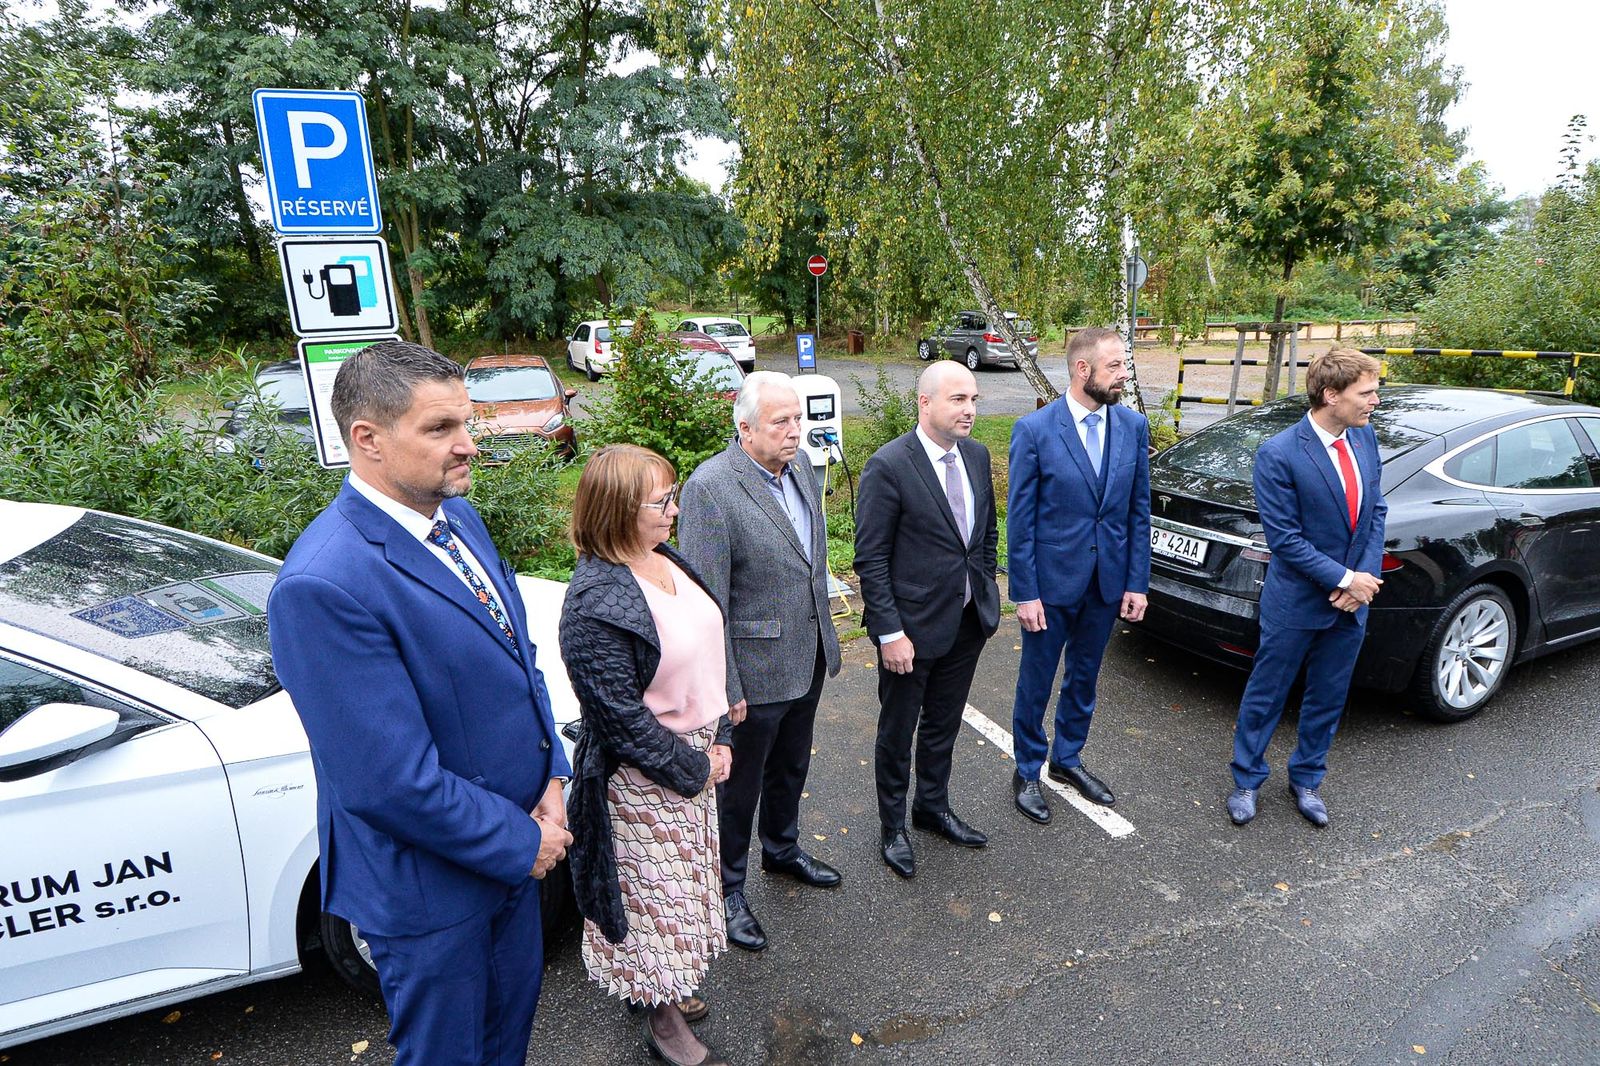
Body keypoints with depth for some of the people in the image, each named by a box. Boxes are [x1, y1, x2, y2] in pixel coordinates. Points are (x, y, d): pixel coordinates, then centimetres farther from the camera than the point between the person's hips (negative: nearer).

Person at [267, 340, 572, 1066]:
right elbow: (392, 783, -28)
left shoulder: (458, 517, -2)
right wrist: (524, 844, -16)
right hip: (430, 879, -7)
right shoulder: (325, 585, -30)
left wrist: (551, 776, -4)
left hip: (512, 844, 7)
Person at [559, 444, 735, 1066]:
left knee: (683, 879, 25)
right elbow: (620, 716, -24)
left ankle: (666, 987, 49)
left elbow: (709, 650, 7)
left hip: (696, 755, 8)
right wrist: (693, 769, -14)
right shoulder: (596, 602, -27)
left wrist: (720, 737, 2)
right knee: (654, 893, 13)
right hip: (643, 780, -8)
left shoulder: (667, 562, -1)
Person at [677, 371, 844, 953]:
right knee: (738, 786, 13)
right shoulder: (710, 487, -23)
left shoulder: (799, 466, 1)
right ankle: (726, 889, 36)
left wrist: (824, 636, 16)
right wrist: (725, 686, -19)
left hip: (808, 659, 8)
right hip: (755, 671, -7)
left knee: (790, 767, 27)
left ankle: (782, 848, 52)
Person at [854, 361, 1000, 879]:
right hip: (913, 624, -6)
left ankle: (933, 807, 45)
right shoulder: (888, 466, -20)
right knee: (898, 731, 14)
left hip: (969, 621, 6)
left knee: (943, 724, 23)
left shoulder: (976, 455, 1)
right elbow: (871, 559, -18)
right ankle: (893, 825, 36)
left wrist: (986, 593, 10)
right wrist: (890, 632, -18)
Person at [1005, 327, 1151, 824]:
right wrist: (1025, 593, -13)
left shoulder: (1134, 426, -1)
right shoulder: (1034, 429, -14)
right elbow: (1019, 518, -12)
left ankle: (1068, 759, 41)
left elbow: (1139, 511, 4)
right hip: (1051, 580, -4)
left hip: (1108, 580, 4)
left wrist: (1137, 582, 1)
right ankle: (1027, 771, 32)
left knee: (1084, 677, 20)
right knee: (1036, 683, 11)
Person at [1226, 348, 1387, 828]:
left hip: (1352, 600, 6)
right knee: (1266, 696, 9)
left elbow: (1376, 510, 6)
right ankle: (1247, 780, 28)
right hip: (1295, 602, -6)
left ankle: (1306, 779, 37)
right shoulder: (1278, 455, -20)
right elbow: (1284, 538, -19)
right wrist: (1345, 579, -17)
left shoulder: (1366, 438, 1)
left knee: (1328, 699, 18)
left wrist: (1366, 576, -6)